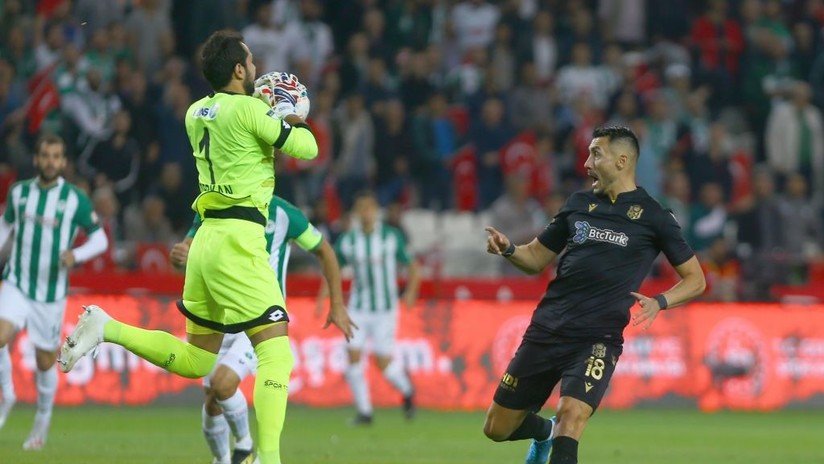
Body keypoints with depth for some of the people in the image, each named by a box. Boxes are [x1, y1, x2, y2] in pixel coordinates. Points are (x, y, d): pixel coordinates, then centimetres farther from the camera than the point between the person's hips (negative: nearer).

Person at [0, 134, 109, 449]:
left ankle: (43, 420, 32)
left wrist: (76, 254, -18)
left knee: (45, 362, 7)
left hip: (52, 292, -1)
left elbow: (100, 239, 0)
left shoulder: (76, 199, -5)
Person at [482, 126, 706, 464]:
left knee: (571, 415, -29)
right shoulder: (579, 203, 12)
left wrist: (659, 303, -14)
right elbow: (536, 259, 19)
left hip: (598, 338, -5)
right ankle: (546, 432, 39)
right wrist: (507, 249, -3)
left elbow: (695, 279, 5)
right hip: (546, 330, 5)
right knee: (497, 428, 9)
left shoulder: (652, 217, 1)